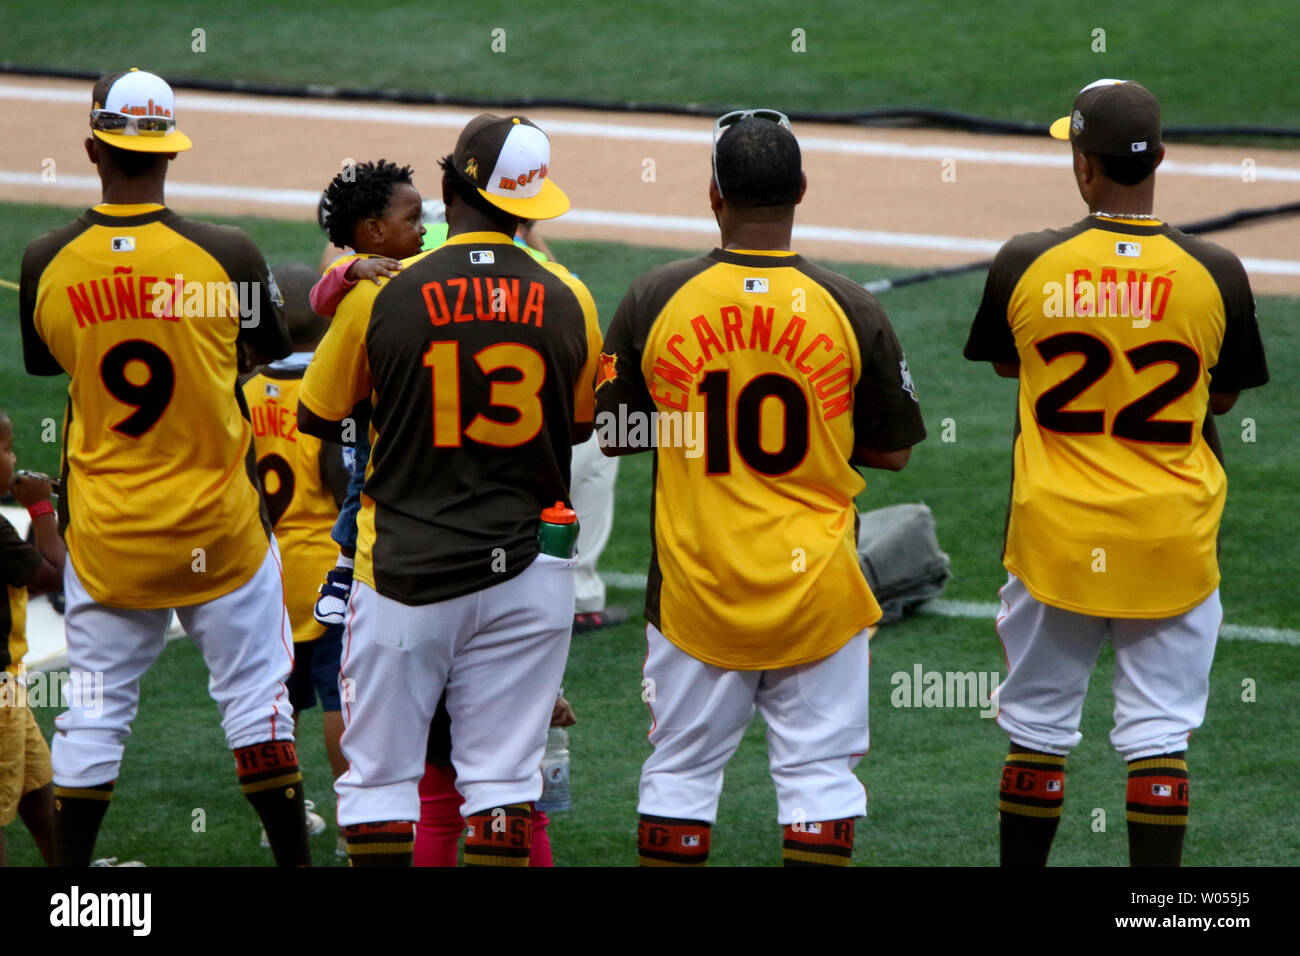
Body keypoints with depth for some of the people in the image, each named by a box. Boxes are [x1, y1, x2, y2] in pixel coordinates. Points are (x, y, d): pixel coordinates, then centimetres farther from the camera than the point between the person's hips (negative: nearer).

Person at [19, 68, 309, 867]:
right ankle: (294, 858, 14)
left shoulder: (46, 264, -8)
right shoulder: (226, 254, -14)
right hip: (219, 523, -1)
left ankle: (69, 864, 11)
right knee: (255, 692, 10)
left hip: (103, 528, 1)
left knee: (94, 709, 9)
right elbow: (272, 352, 3)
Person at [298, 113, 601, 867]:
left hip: (405, 570, -2)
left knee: (380, 776, 5)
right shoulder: (568, 303, -2)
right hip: (525, 571, 2)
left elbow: (315, 419, 4)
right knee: (504, 776, 6)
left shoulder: (382, 295, -9)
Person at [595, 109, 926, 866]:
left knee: (680, 773, 9)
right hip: (817, 583, -1)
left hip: (695, 586, 1)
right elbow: (893, 451, 2)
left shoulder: (653, 301, -6)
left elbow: (614, 436, 4)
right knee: (820, 772, 4)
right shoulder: (852, 311, -8)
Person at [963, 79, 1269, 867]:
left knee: (1039, 732, 11)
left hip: (1057, 536, 0)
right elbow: (1223, 397, 7)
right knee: (1160, 738, 3)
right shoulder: (1214, 273, -8)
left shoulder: (1026, 266, -8)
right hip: (1172, 546, 0)